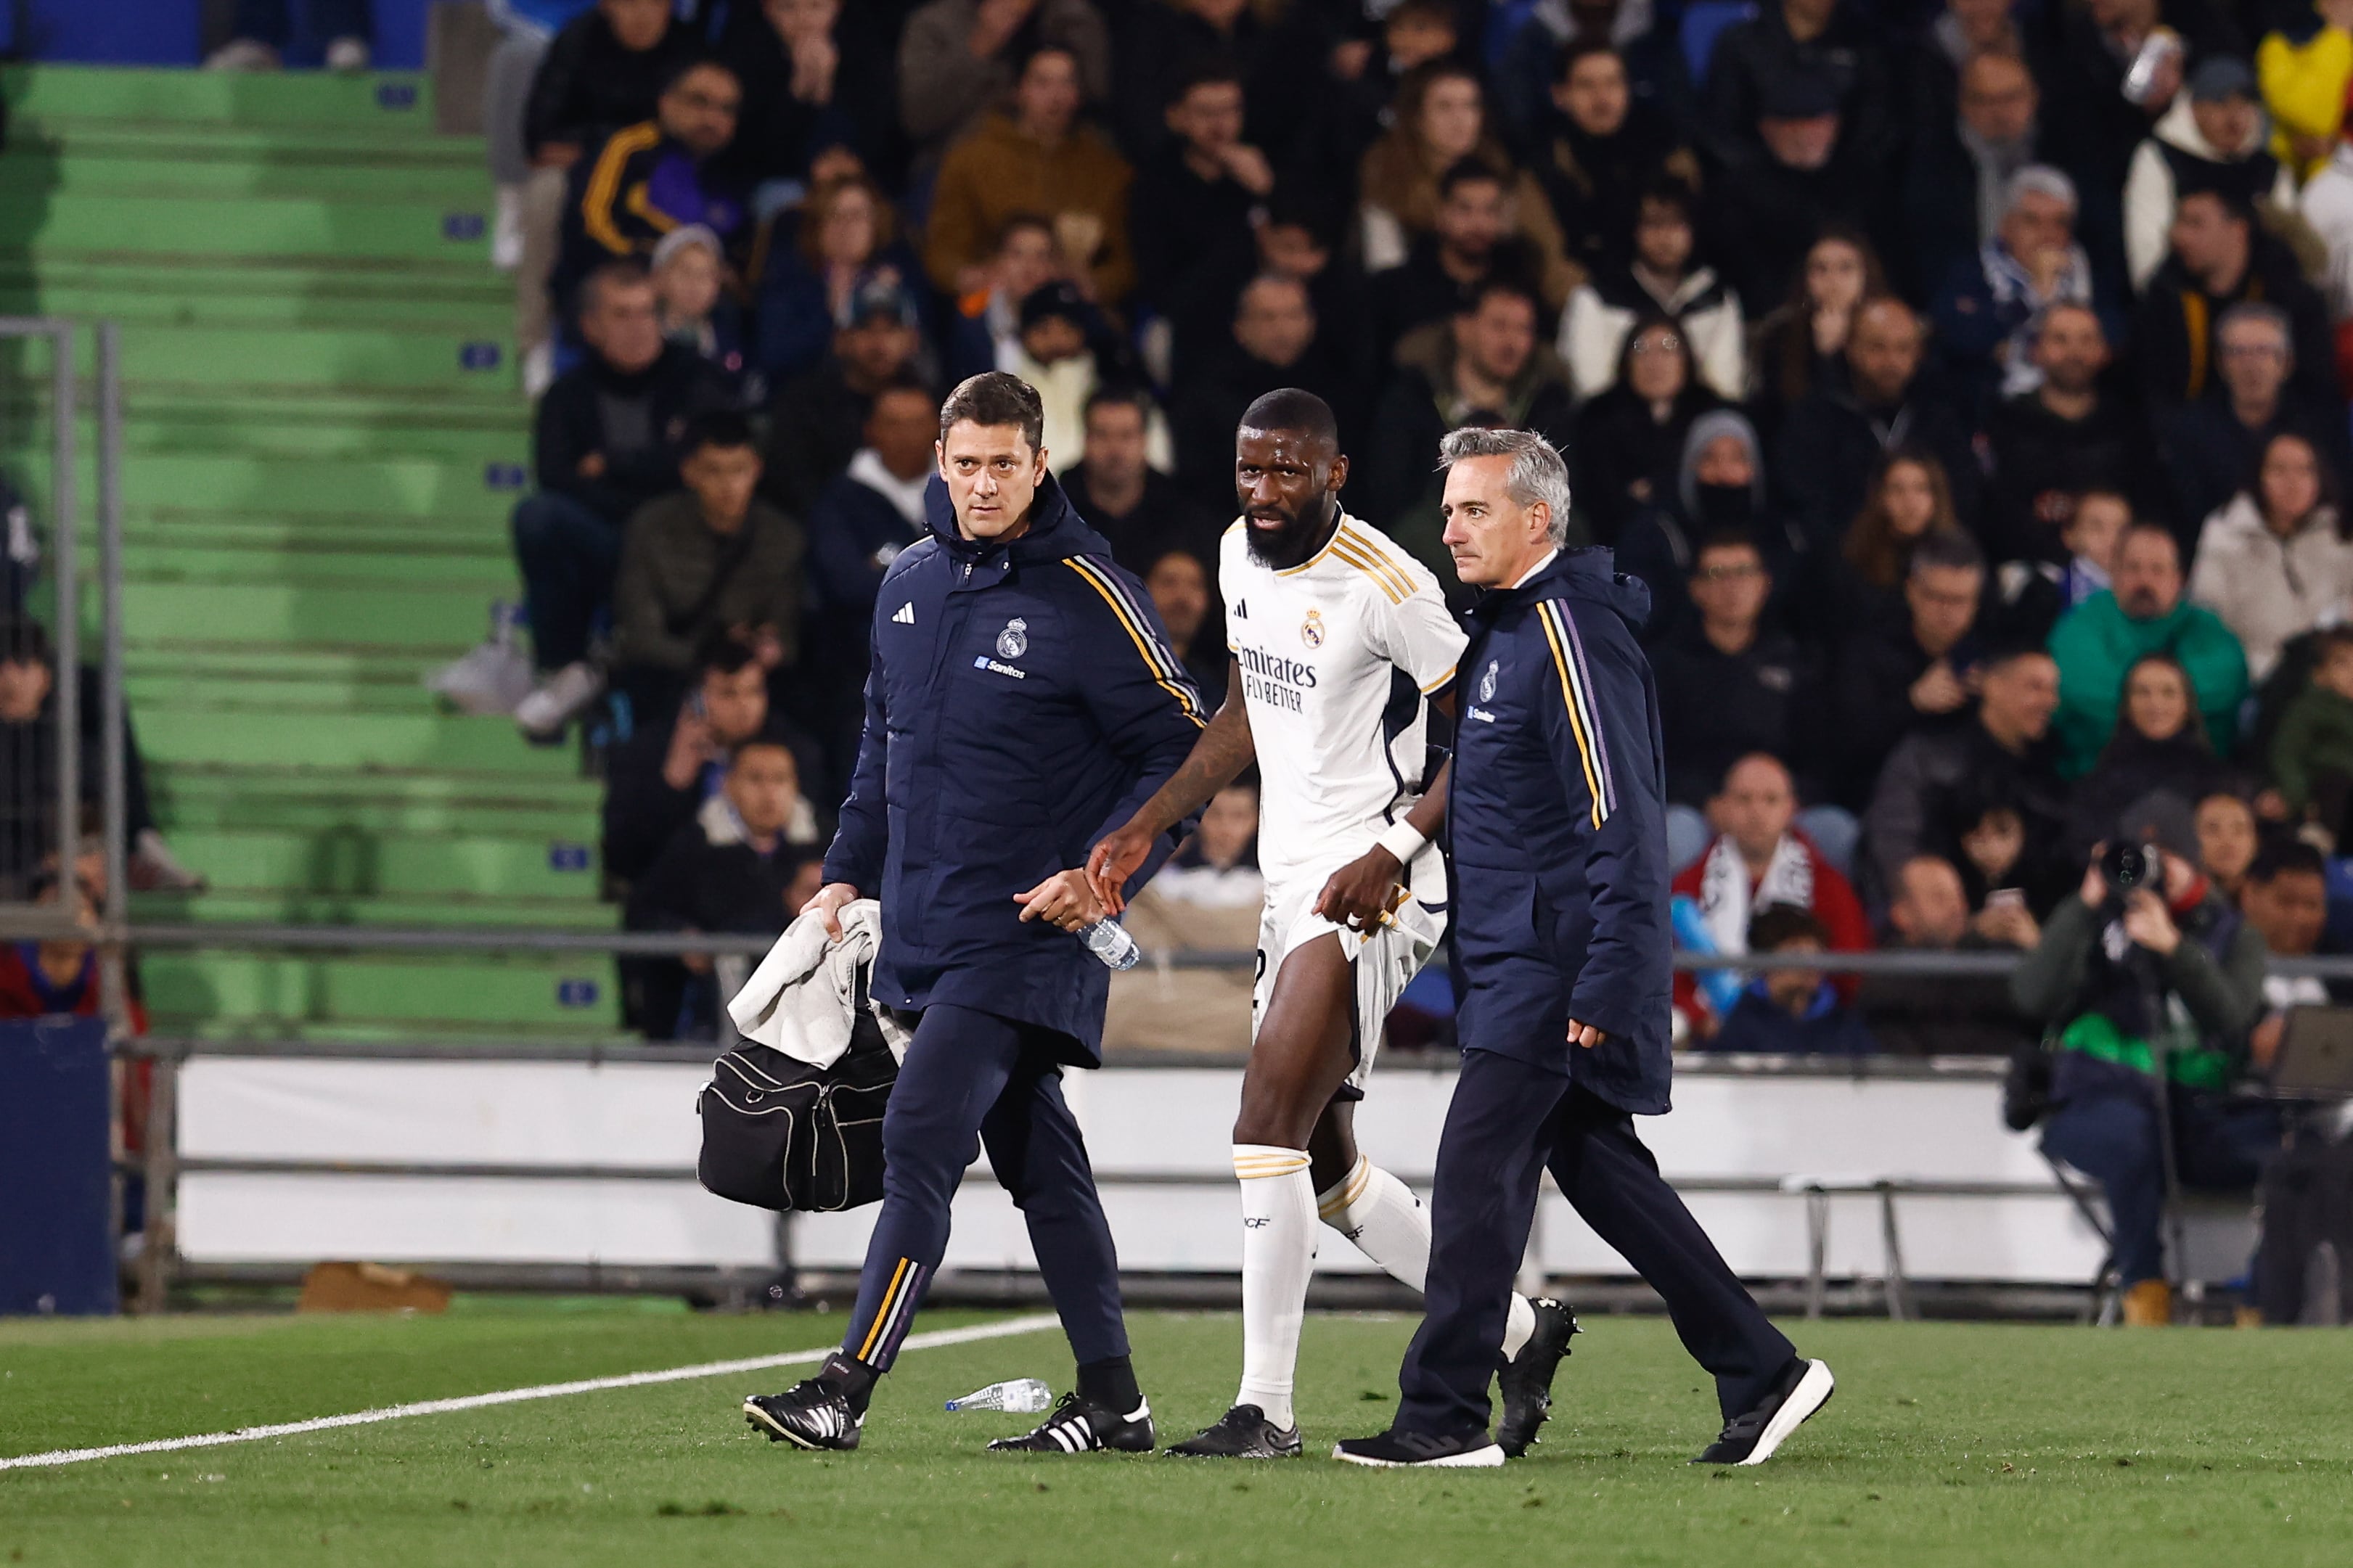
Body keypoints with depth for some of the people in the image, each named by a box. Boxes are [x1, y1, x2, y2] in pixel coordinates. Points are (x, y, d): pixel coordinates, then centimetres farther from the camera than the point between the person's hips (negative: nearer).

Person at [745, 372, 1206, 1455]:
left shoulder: (1090, 599, -10)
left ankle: (847, 1391, -18)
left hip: (1027, 936, -7)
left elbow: (1182, 750, -7)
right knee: (1035, 1161, 11)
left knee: (922, 1134, -15)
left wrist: (1105, 873, -16)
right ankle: (1112, 1402, 17)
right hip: (925, 933, 7)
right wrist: (848, 873, 16)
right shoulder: (910, 585, 10)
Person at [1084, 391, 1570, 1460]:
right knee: (1323, 1166, 13)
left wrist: (1395, 851, -22)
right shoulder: (1243, 554, 8)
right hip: (1292, 885, 9)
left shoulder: (1385, 587, -17)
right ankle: (1518, 1333, 28)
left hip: (1371, 890, -9)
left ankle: (1264, 1405, -17)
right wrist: (1146, 828, 15)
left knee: (1268, 1130, -19)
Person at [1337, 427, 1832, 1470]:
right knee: (1600, 1170, 12)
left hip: (1555, 971, -10)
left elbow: (1622, 826, -20)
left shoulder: (1571, 633, -16)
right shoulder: (1502, 629, 16)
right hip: (1513, 963, 10)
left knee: (1478, 1169, -11)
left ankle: (1443, 1417, -10)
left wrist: (1605, 989, -24)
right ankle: (1763, 1374, 18)